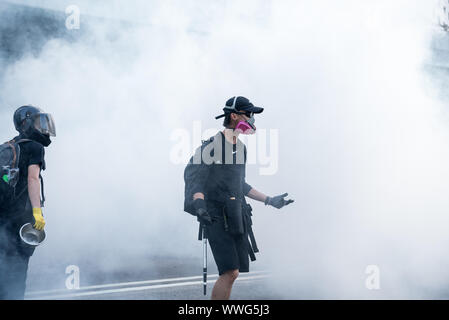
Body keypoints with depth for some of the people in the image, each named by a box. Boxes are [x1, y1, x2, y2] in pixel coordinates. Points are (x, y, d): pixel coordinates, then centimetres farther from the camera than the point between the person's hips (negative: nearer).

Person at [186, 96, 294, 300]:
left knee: (231, 272, 6)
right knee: (230, 272, -17)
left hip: (236, 216, 8)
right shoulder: (211, 146, -10)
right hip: (216, 217, -8)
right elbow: (197, 183, -13)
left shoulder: (241, 147, 15)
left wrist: (269, 201, 24)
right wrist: (199, 205, -33)